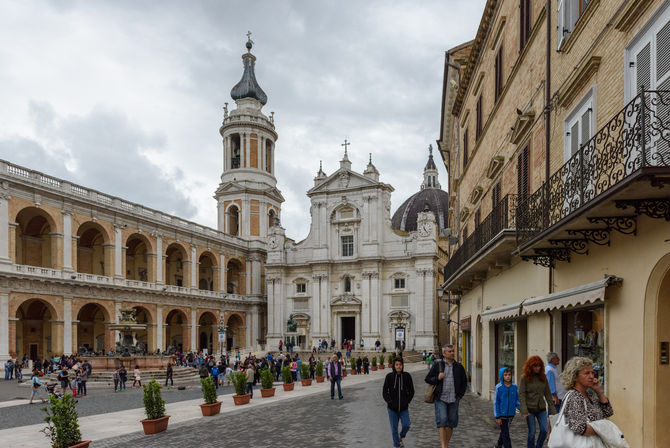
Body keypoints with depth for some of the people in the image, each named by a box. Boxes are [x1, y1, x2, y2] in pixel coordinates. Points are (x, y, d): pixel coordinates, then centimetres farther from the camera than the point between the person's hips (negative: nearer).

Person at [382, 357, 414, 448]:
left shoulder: (407, 376, -3)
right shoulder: (389, 376, -5)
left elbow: (411, 391, 7)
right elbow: (384, 392, 0)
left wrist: (407, 401, -2)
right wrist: (390, 402, -8)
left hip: (404, 408, 1)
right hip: (392, 408, -1)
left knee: (406, 425, -8)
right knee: (394, 428, 4)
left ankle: (401, 437, 23)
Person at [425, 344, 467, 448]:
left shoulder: (459, 367, 9)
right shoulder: (437, 365, 2)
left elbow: (464, 382, 19)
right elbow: (427, 379, 5)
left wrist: (460, 395, 9)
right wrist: (437, 378, -13)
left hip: (453, 399, 3)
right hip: (440, 398, -3)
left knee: (451, 422, 6)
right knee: (442, 421, -13)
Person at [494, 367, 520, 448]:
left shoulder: (514, 387, -2)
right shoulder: (499, 387, -12)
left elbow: (516, 401, 8)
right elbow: (496, 402, -9)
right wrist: (497, 417, -11)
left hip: (510, 414, 4)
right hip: (501, 415, -4)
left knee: (504, 432, 19)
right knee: (505, 434, -3)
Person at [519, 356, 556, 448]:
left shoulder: (543, 377, 5)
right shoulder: (524, 378, -7)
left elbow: (547, 393, 7)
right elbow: (521, 394, -11)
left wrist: (552, 408, 2)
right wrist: (524, 410, -20)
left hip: (541, 408, 4)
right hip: (530, 408, -4)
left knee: (544, 430, -1)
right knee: (532, 432, 1)